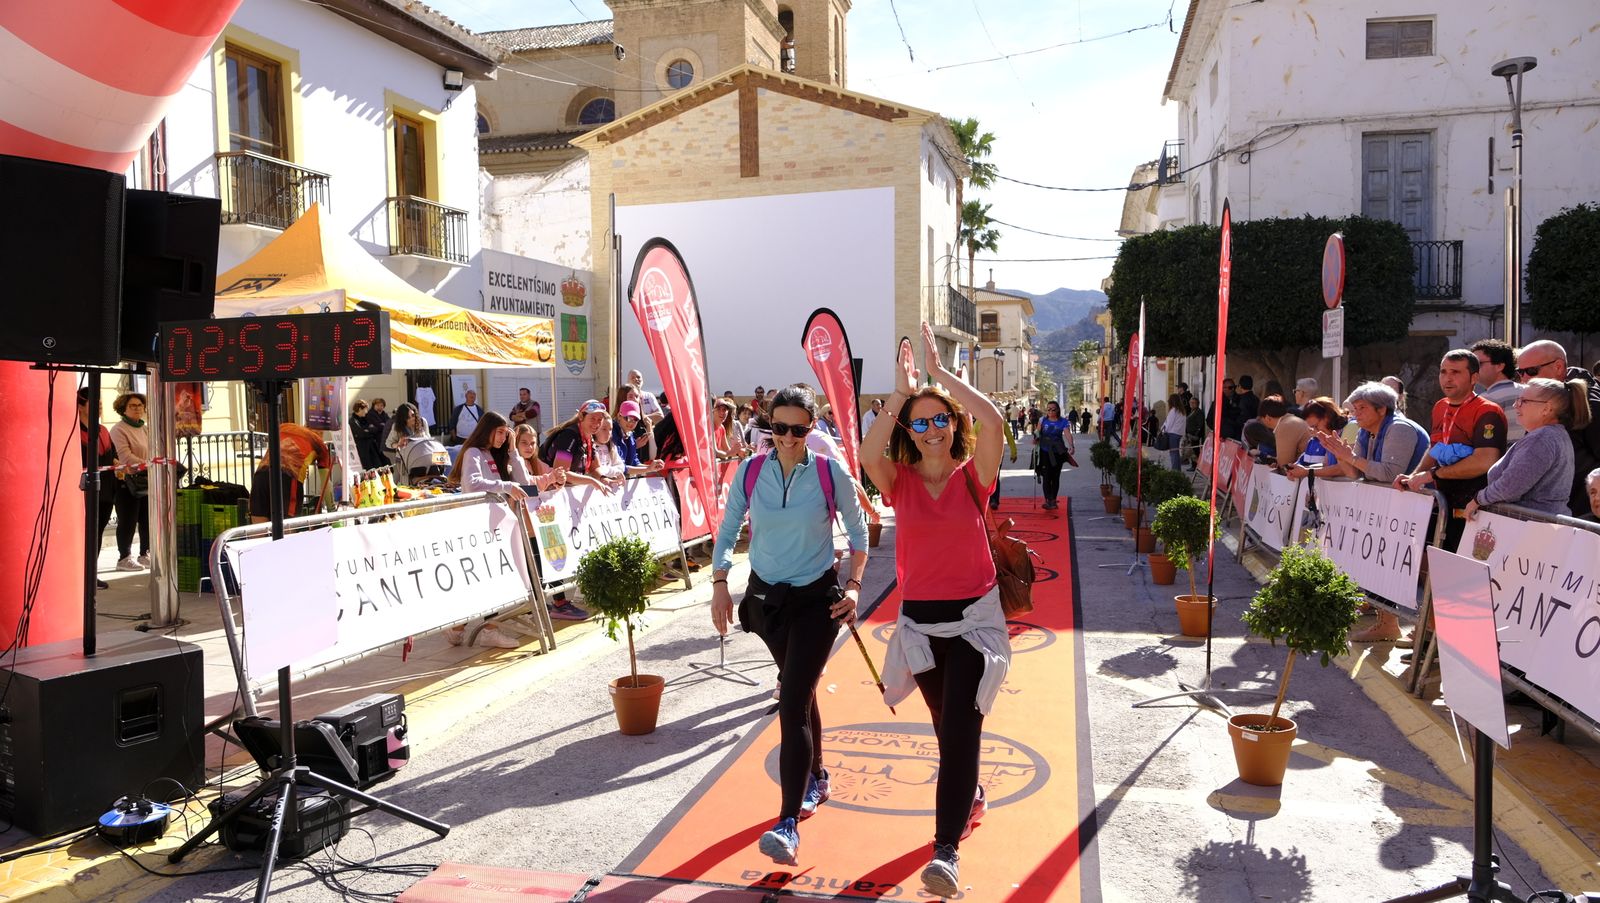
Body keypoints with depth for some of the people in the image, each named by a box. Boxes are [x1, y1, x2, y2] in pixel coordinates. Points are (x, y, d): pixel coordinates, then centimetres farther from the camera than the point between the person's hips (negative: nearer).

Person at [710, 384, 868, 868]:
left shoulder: (830, 473, -11)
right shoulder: (751, 470, -5)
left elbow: (858, 530, 2)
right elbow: (727, 529, 5)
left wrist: (853, 585, -5)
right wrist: (719, 583, -4)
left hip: (817, 598, -4)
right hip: (766, 596, 4)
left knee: (793, 703, -14)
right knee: (799, 692, 20)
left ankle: (788, 823, -13)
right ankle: (816, 779, 43)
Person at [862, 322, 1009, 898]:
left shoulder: (973, 476, -5)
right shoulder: (899, 481, -2)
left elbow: (992, 422, -24)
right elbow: (868, 454, -25)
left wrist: (938, 371, -20)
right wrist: (901, 394, -20)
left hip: (974, 616, -2)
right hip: (919, 619, 3)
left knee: (960, 727, -12)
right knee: (946, 725, 18)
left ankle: (947, 849, -10)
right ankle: (970, 798, 45)